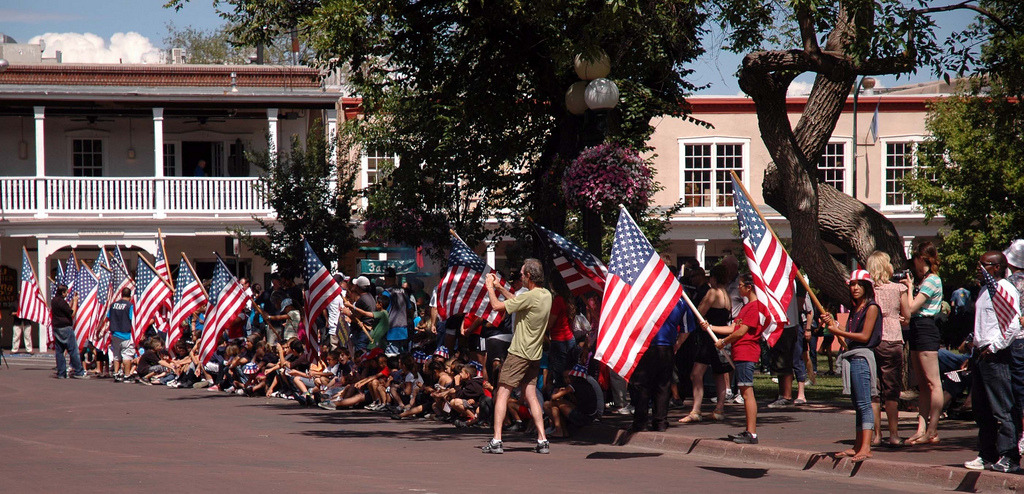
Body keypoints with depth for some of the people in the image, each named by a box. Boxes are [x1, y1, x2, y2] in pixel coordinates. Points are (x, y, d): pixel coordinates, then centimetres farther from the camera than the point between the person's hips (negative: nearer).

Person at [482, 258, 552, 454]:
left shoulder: (530, 297, -20)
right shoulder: (546, 295, 7)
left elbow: (497, 305, -15)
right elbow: (517, 302, 22)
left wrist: (490, 287, 2)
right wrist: (500, 287, 24)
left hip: (518, 354, -8)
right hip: (534, 355, 8)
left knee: (502, 394, -4)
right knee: (531, 396, 13)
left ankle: (496, 441, -9)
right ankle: (542, 440, 7)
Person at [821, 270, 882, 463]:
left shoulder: (871, 308, -5)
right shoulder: (855, 309, 19)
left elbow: (865, 336, -12)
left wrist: (837, 331, -9)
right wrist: (832, 324, 6)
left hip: (862, 357, -9)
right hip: (851, 357, 9)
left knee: (864, 404, -13)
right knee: (857, 405, 10)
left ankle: (865, 447, -18)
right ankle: (858, 446, 12)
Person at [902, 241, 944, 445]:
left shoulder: (932, 281, -11)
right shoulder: (920, 280, 17)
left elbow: (911, 308, -16)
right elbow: (908, 309, 14)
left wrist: (910, 287, -4)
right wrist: (908, 286, 7)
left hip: (925, 328, -11)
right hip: (916, 330, 11)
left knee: (932, 382, -9)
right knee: (922, 384, 8)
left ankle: (932, 431, -12)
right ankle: (922, 427, 8)